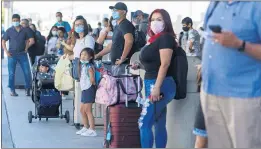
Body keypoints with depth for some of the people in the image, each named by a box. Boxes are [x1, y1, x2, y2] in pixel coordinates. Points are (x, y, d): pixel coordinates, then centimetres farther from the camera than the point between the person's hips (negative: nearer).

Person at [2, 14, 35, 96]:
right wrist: (6, 51, -4)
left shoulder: (25, 30, 5)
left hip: (22, 54, 1)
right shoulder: (9, 31, 2)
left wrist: (26, 48, 2)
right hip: (12, 55, -1)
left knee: (27, 72, -2)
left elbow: (32, 40, 11)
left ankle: (27, 89, 12)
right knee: (11, 73, 1)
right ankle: (12, 90, 11)